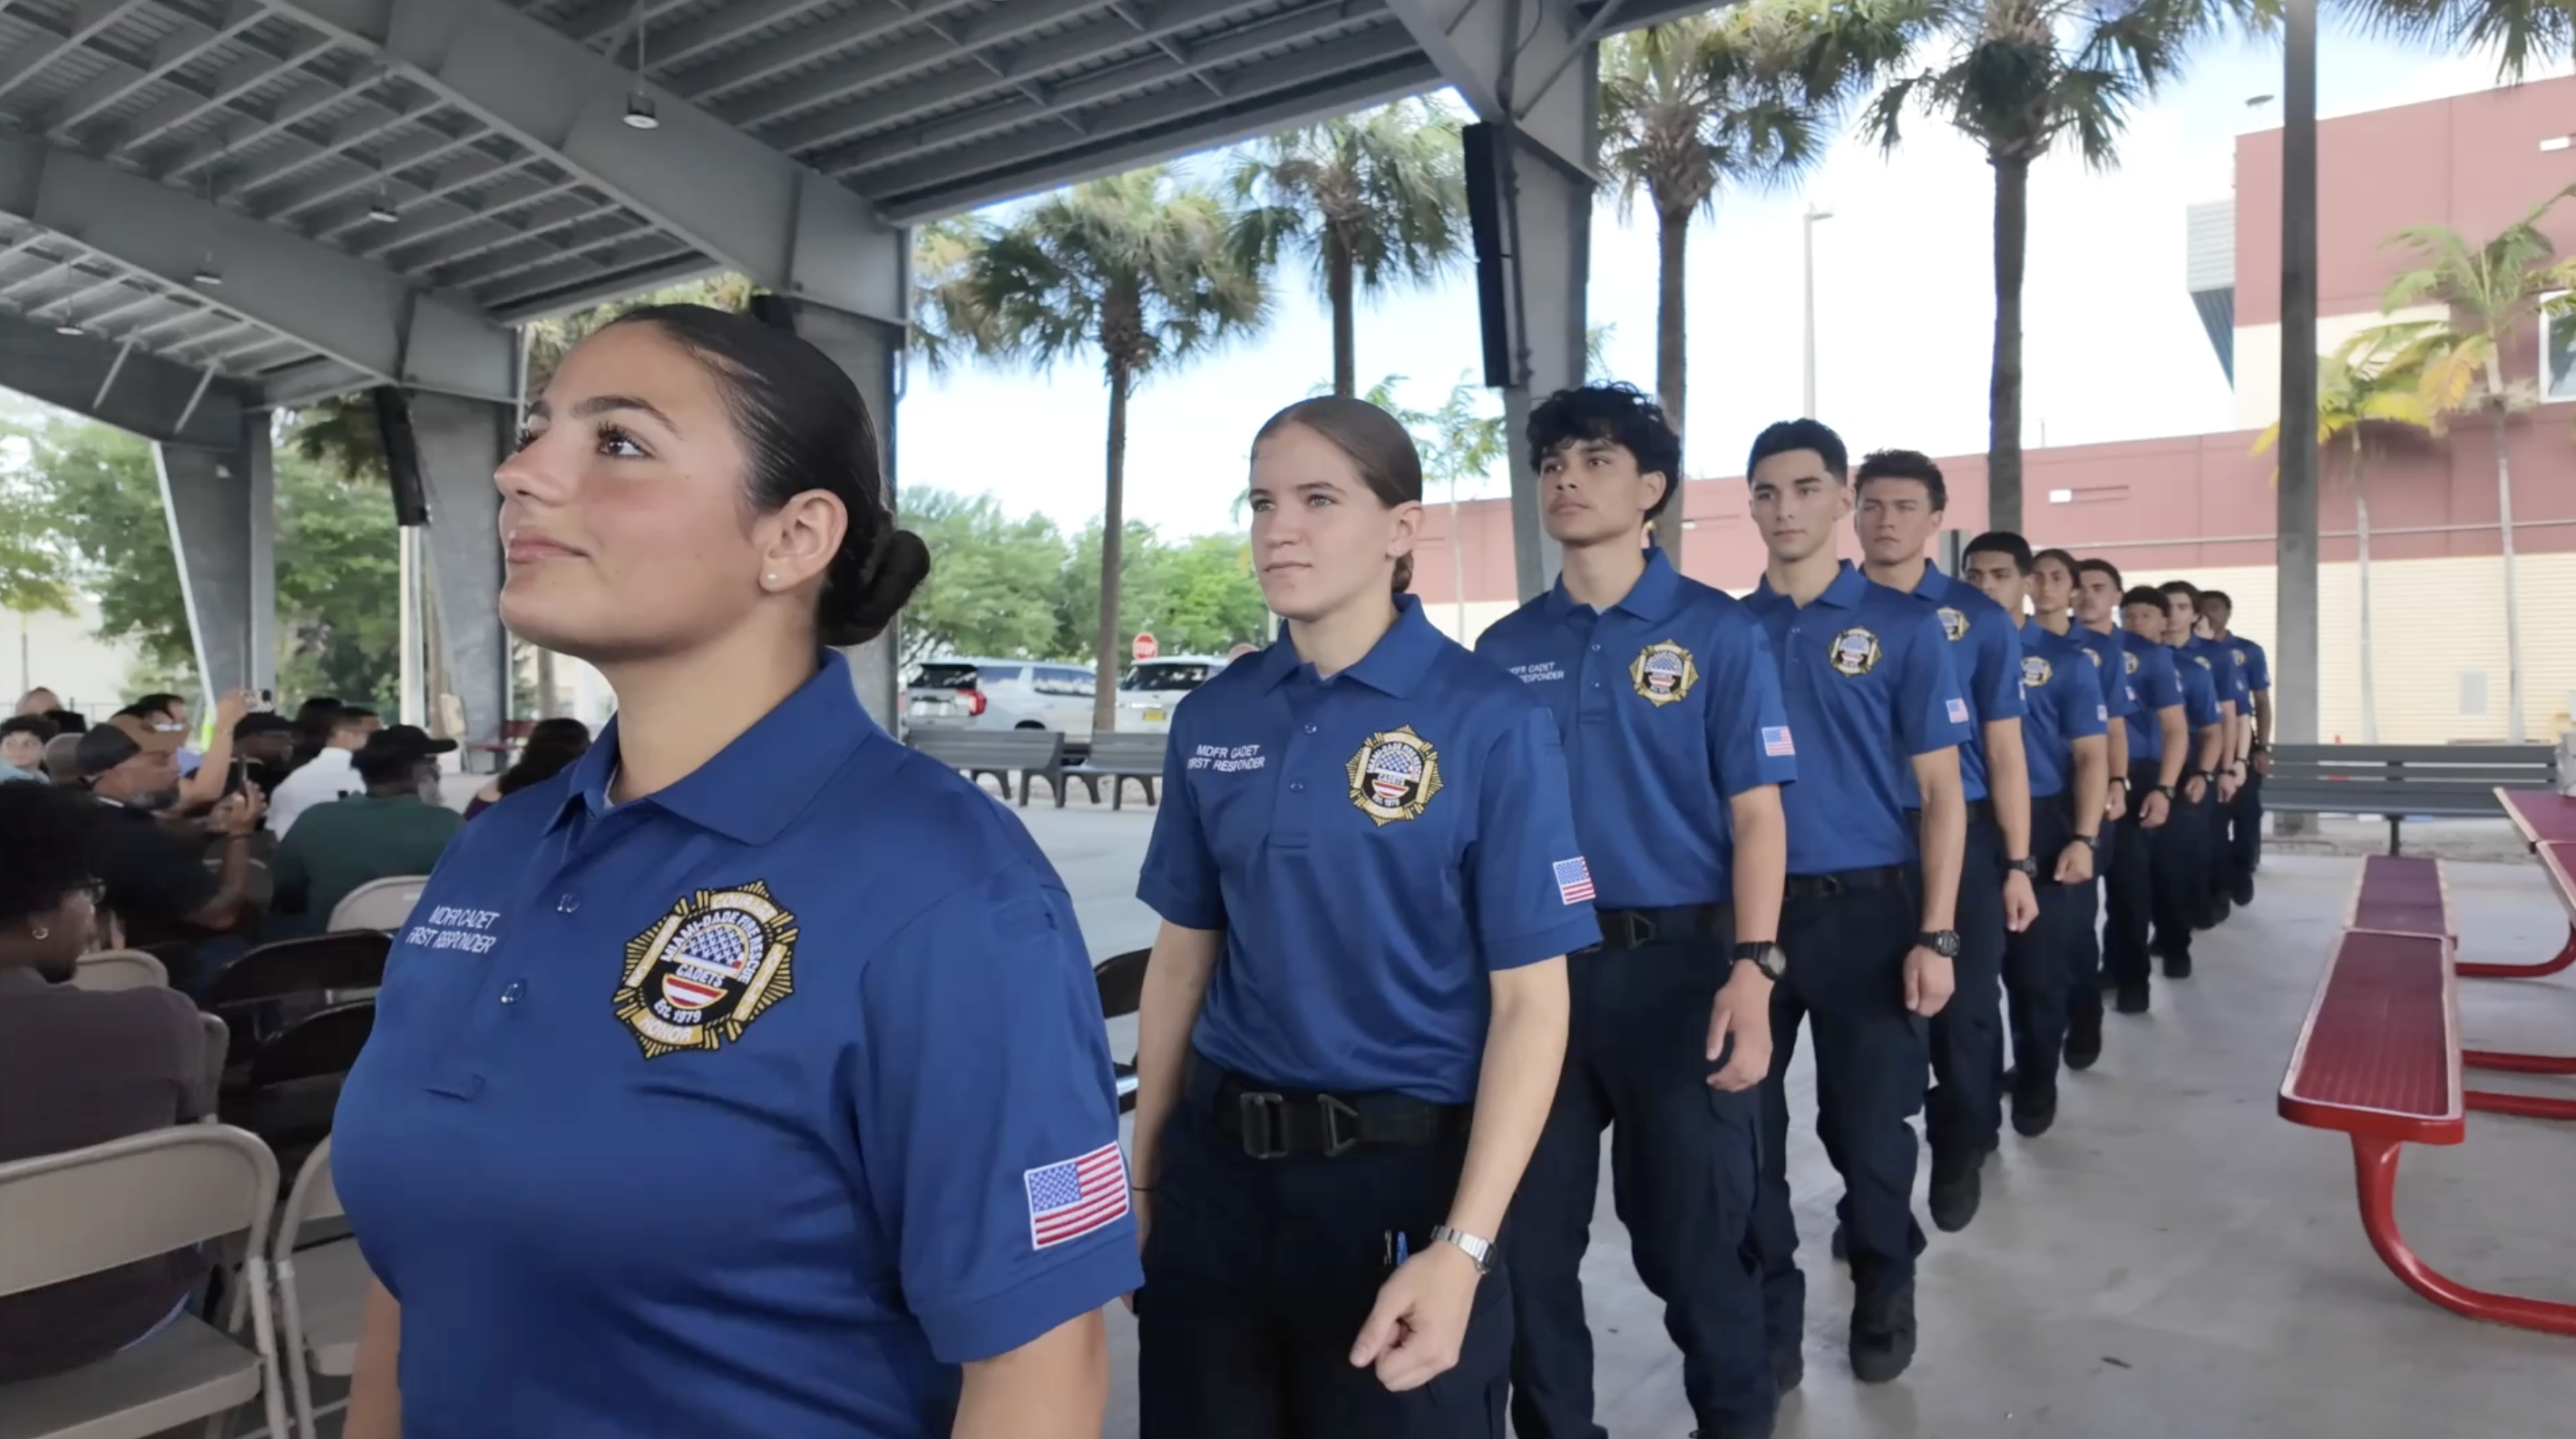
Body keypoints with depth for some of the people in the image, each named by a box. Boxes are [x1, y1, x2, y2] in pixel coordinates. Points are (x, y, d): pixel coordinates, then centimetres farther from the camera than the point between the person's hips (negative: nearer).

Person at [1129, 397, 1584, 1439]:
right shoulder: (1212, 718, 1)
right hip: (1216, 1165, 4)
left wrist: (1462, 1246, -18)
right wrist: (1144, 1172, 8)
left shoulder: (1491, 720, -12)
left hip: (1402, 1171, -4)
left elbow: (1530, 1002, -12)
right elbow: (1182, 957, 8)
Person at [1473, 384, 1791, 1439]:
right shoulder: (1505, 649, 6)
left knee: (1693, 1235, 11)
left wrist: (1752, 970, -16)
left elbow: (1756, 816, -6)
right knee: (1527, 1233, 13)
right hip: (1537, 968, 3)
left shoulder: (1717, 633, -3)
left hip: (1678, 963, -3)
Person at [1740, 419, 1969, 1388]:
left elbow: (1941, 789, -2)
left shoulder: (1903, 626, -1)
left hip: (1867, 909, -2)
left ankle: (1883, 1295, 37)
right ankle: (1768, 1313, 30)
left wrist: (1936, 935, -9)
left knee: (1867, 1126, 10)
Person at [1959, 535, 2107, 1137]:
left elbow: (2091, 755, -2)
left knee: (2039, 966, 7)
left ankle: (2036, 1084, 27)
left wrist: (2083, 839, -12)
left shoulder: (2064, 658, 1)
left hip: (2043, 828, -1)